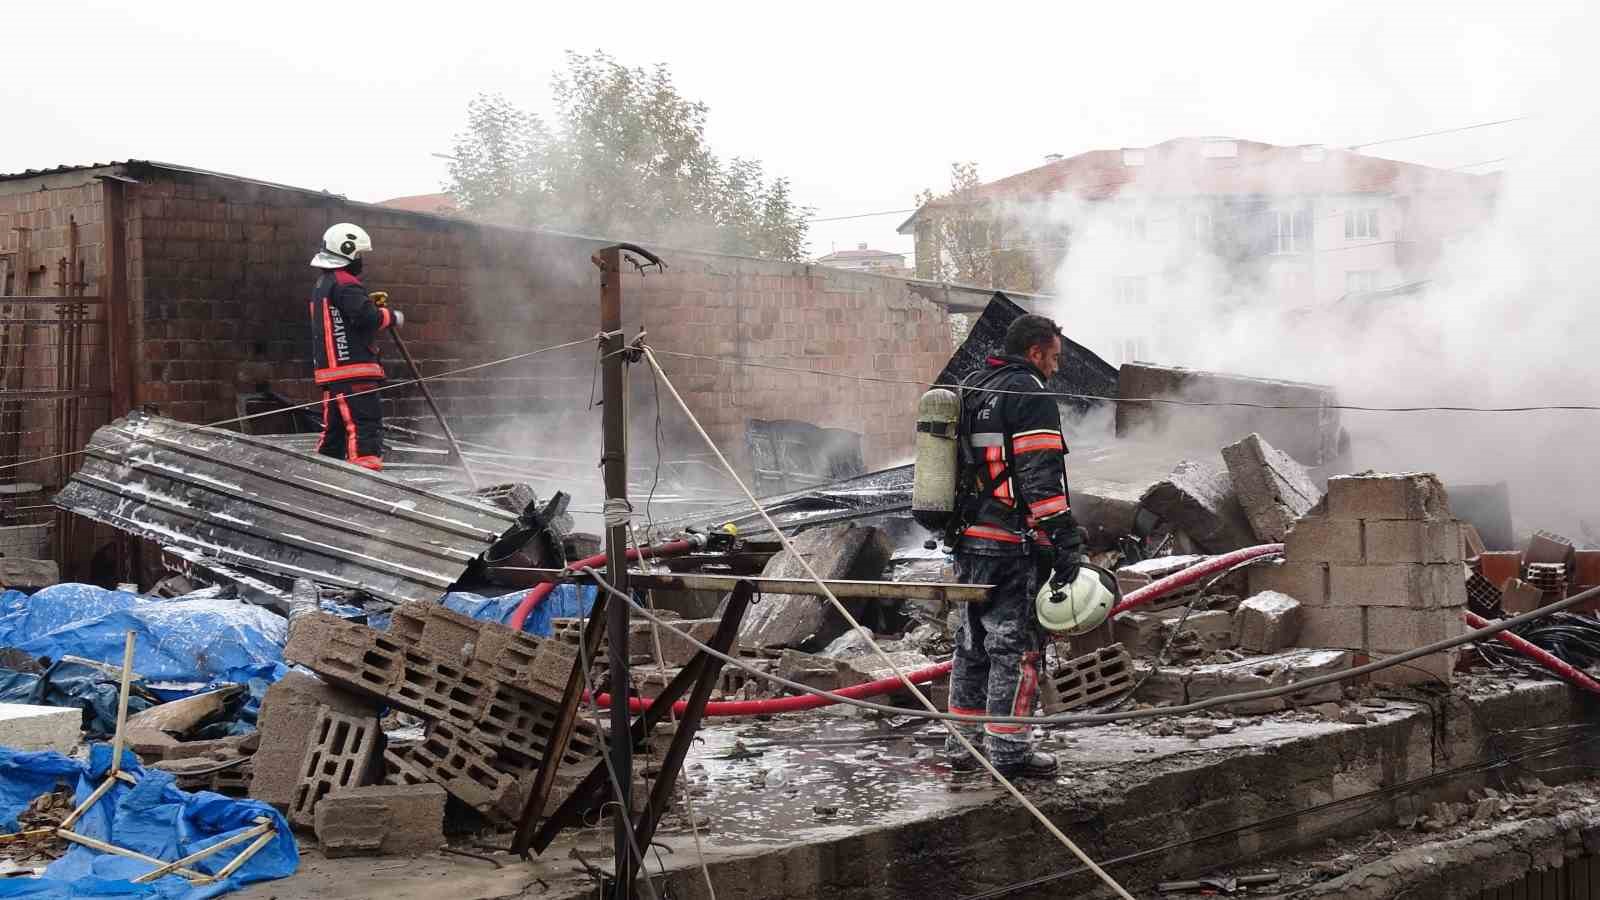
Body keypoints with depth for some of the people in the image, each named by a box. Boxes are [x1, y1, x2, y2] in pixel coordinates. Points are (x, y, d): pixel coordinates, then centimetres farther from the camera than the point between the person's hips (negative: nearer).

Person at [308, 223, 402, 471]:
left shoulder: (322, 284, 20)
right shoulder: (344, 283, -12)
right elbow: (368, 317, -22)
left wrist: (369, 302, 14)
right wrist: (393, 317, -5)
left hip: (331, 370, 10)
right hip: (352, 369, -10)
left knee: (334, 430, 16)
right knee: (366, 425, -15)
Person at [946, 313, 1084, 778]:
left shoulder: (971, 389, 17)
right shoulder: (1030, 395, -11)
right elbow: (1041, 475, -20)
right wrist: (1066, 538, -21)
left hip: (969, 540, 9)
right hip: (1014, 545, -9)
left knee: (973, 644, 15)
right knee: (1014, 645, -3)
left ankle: (963, 743, 20)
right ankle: (1009, 751, -2)